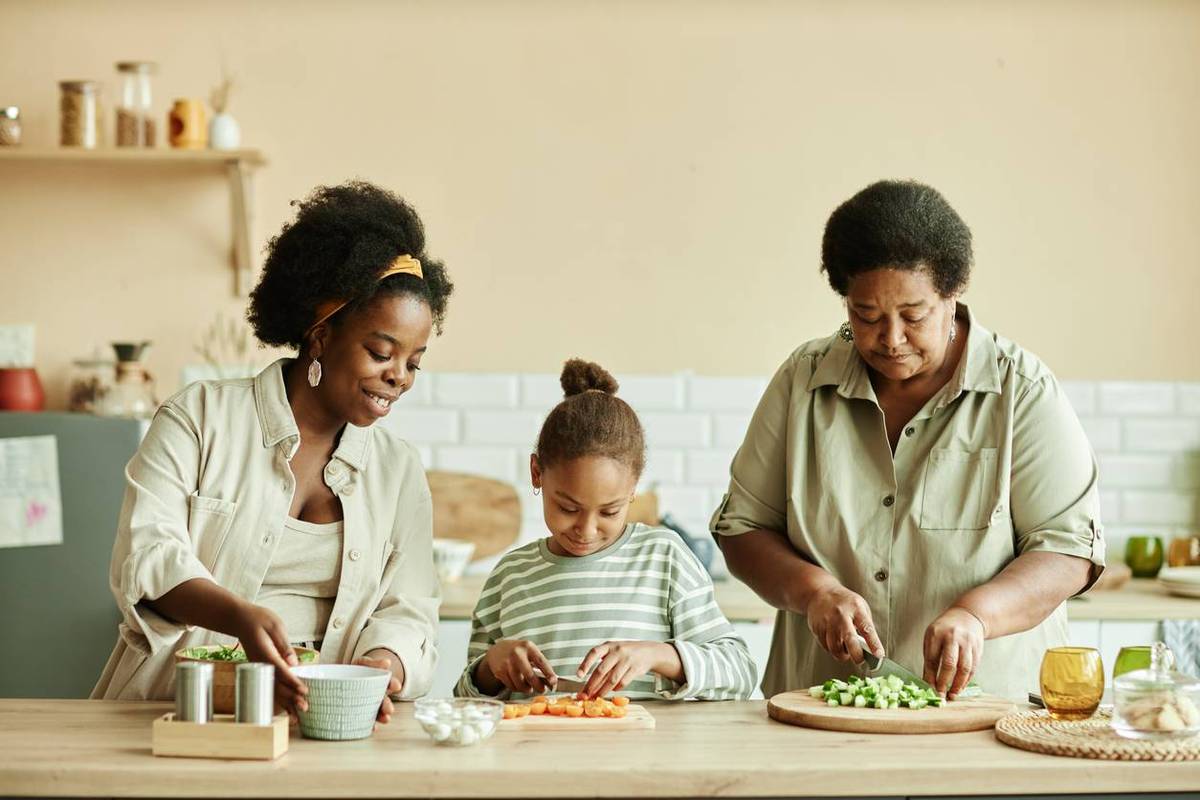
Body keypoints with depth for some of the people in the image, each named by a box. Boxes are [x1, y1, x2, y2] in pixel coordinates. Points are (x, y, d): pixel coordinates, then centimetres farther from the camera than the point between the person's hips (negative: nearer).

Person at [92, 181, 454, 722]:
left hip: (315, 728, 3)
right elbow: (145, 556, -10)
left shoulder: (399, 472, 15)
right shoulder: (200, 417, 2)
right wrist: (242, 617, -31)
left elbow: (407, 614, 9)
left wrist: (383, 665, -17)